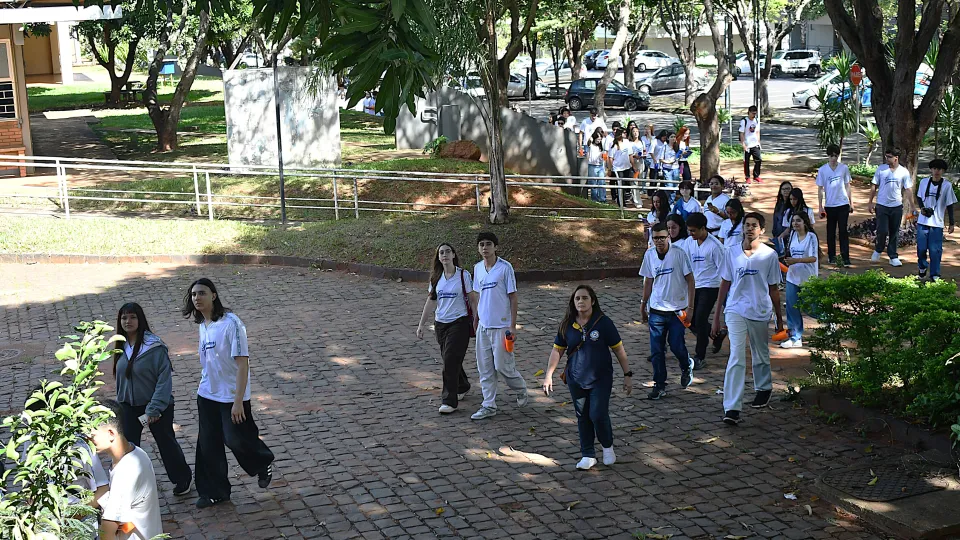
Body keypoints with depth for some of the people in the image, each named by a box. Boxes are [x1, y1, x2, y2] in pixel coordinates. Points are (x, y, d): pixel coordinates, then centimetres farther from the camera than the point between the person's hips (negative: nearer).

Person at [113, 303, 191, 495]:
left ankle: (182, 479, 35)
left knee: (166, 443, 13)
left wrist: (154, 408, -23)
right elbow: (121, 377, 12)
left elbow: (164, 378, -21)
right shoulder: (122, 347, 1)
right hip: (129, 406, 5)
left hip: (156, 406, -5)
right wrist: (120, 403, 12)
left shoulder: (154, 347, -19)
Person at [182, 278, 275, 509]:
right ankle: (214, 492, 25)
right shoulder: (203, 325, 3)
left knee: (236, 439, 2)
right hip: (207, 395, 7)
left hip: (231, 396, -7)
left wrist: (238, 401, -23)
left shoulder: (231, 323, -21)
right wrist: (204, 389, 18)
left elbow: (242, 363, -21)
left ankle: (264, 464, 33)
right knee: (208, 445, 10)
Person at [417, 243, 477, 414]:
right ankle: (462, 386, 41)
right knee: (448, 359, 14)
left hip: (460, 322, -5)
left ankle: (449, 401, -6)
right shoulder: (436, 278, 6)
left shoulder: (464, 275, -6)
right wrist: (421, 324, 9)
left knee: (451, 361, -11)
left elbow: (472, 300, -3)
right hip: (440, 323, 5)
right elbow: (430, 301, 11)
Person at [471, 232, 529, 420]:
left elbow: (513, 297, -8)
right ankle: (489, 406, 14)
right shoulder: (477, 268, 7)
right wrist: (476, 320, 15)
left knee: (503, 365, -2)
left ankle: (521, 389, 26)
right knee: (485, 368, 6)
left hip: (501, 325, -6)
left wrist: (513, 326, -11)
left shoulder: (505, 267, -10)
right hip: (483, 325, 6)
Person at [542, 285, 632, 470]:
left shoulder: (603, 323, -9)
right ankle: (588, 455, 22)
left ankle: (607, 447, 17)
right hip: (576, 379, 3)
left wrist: (627, 374, -2)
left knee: (598, 415, -10)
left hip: (601, 379, -3)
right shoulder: (567, 325, -1)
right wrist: (548, 375, 5)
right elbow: (557, 350, 8)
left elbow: (619, 350, -3)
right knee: (583, 417, 9)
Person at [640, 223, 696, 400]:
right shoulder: (649, 255, 1)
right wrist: (643, 306, 15)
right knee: (656, 350, 1)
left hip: (677, 309, -3)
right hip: (656, 310, 3)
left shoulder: (679, 254, -10)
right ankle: (659, 386, 13)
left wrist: (689, 307, -10)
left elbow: (690, 280, -6)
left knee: (676, 345, -2)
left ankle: (686, 367, 32)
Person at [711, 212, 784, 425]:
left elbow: (773, 289, 5)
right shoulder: (731, 252, 0)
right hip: (735, 311, -1)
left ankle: (764, 388, 47)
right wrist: (716, 316, 5)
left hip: (760, 312, 1)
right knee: (736, 358, -12)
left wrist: (779, 318, 9)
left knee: (761, 356, 19)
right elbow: (725, 285, 5)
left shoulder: (769, 255, -3)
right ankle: (732, 408, -16)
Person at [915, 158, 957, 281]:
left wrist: (951, 223, 0)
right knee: (921, 248, 6)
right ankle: (922, 268, 31)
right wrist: (922, 208, -6)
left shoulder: (947, 185, -5)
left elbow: (950, 205, 0)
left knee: (935, 250, -2)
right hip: (922, 221, 2)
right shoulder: (924, 182, 1)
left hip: (937, 223, -2)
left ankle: (935, 275, 9)